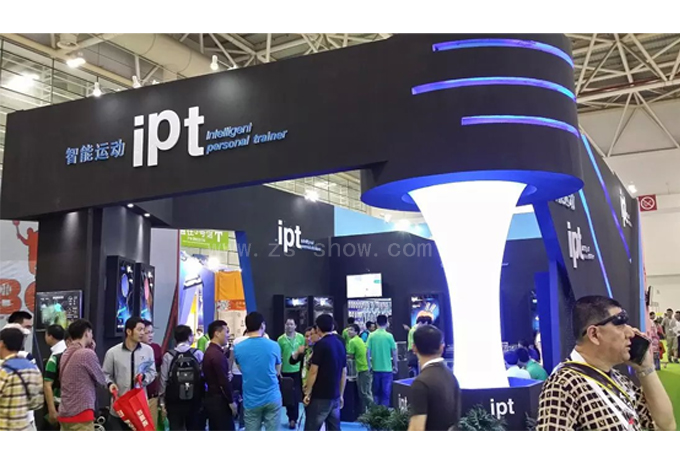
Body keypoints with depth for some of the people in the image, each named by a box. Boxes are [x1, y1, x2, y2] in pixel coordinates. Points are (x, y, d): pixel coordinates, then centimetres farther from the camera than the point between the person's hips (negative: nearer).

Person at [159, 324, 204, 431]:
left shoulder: (168, 356, -5)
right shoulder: (198, 354, -5)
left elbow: (163, 380, -4)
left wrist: (162, 402, 7)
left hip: (174, 402, 0)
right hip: (194, 402, 1)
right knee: (195, 431, 12)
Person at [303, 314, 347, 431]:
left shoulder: (320, 344, -12)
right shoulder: (340, 344, 9)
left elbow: (313, 371, -14)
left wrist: (307, 393, -6)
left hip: (320, 396, -7)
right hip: (335, 396, 7)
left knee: (311, 430, 0)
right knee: (334, 430, 11)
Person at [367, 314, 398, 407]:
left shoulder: (371, 335, -3)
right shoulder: (389, 336, -8)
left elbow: (368, 352, -2)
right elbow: (394, 353, -4)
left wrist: (369, 365, 11)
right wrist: (395, 366, 9)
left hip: (376, 368, 3)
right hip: (387, 368, -3)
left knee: (376, 392, 17)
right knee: (386, 393, 5)